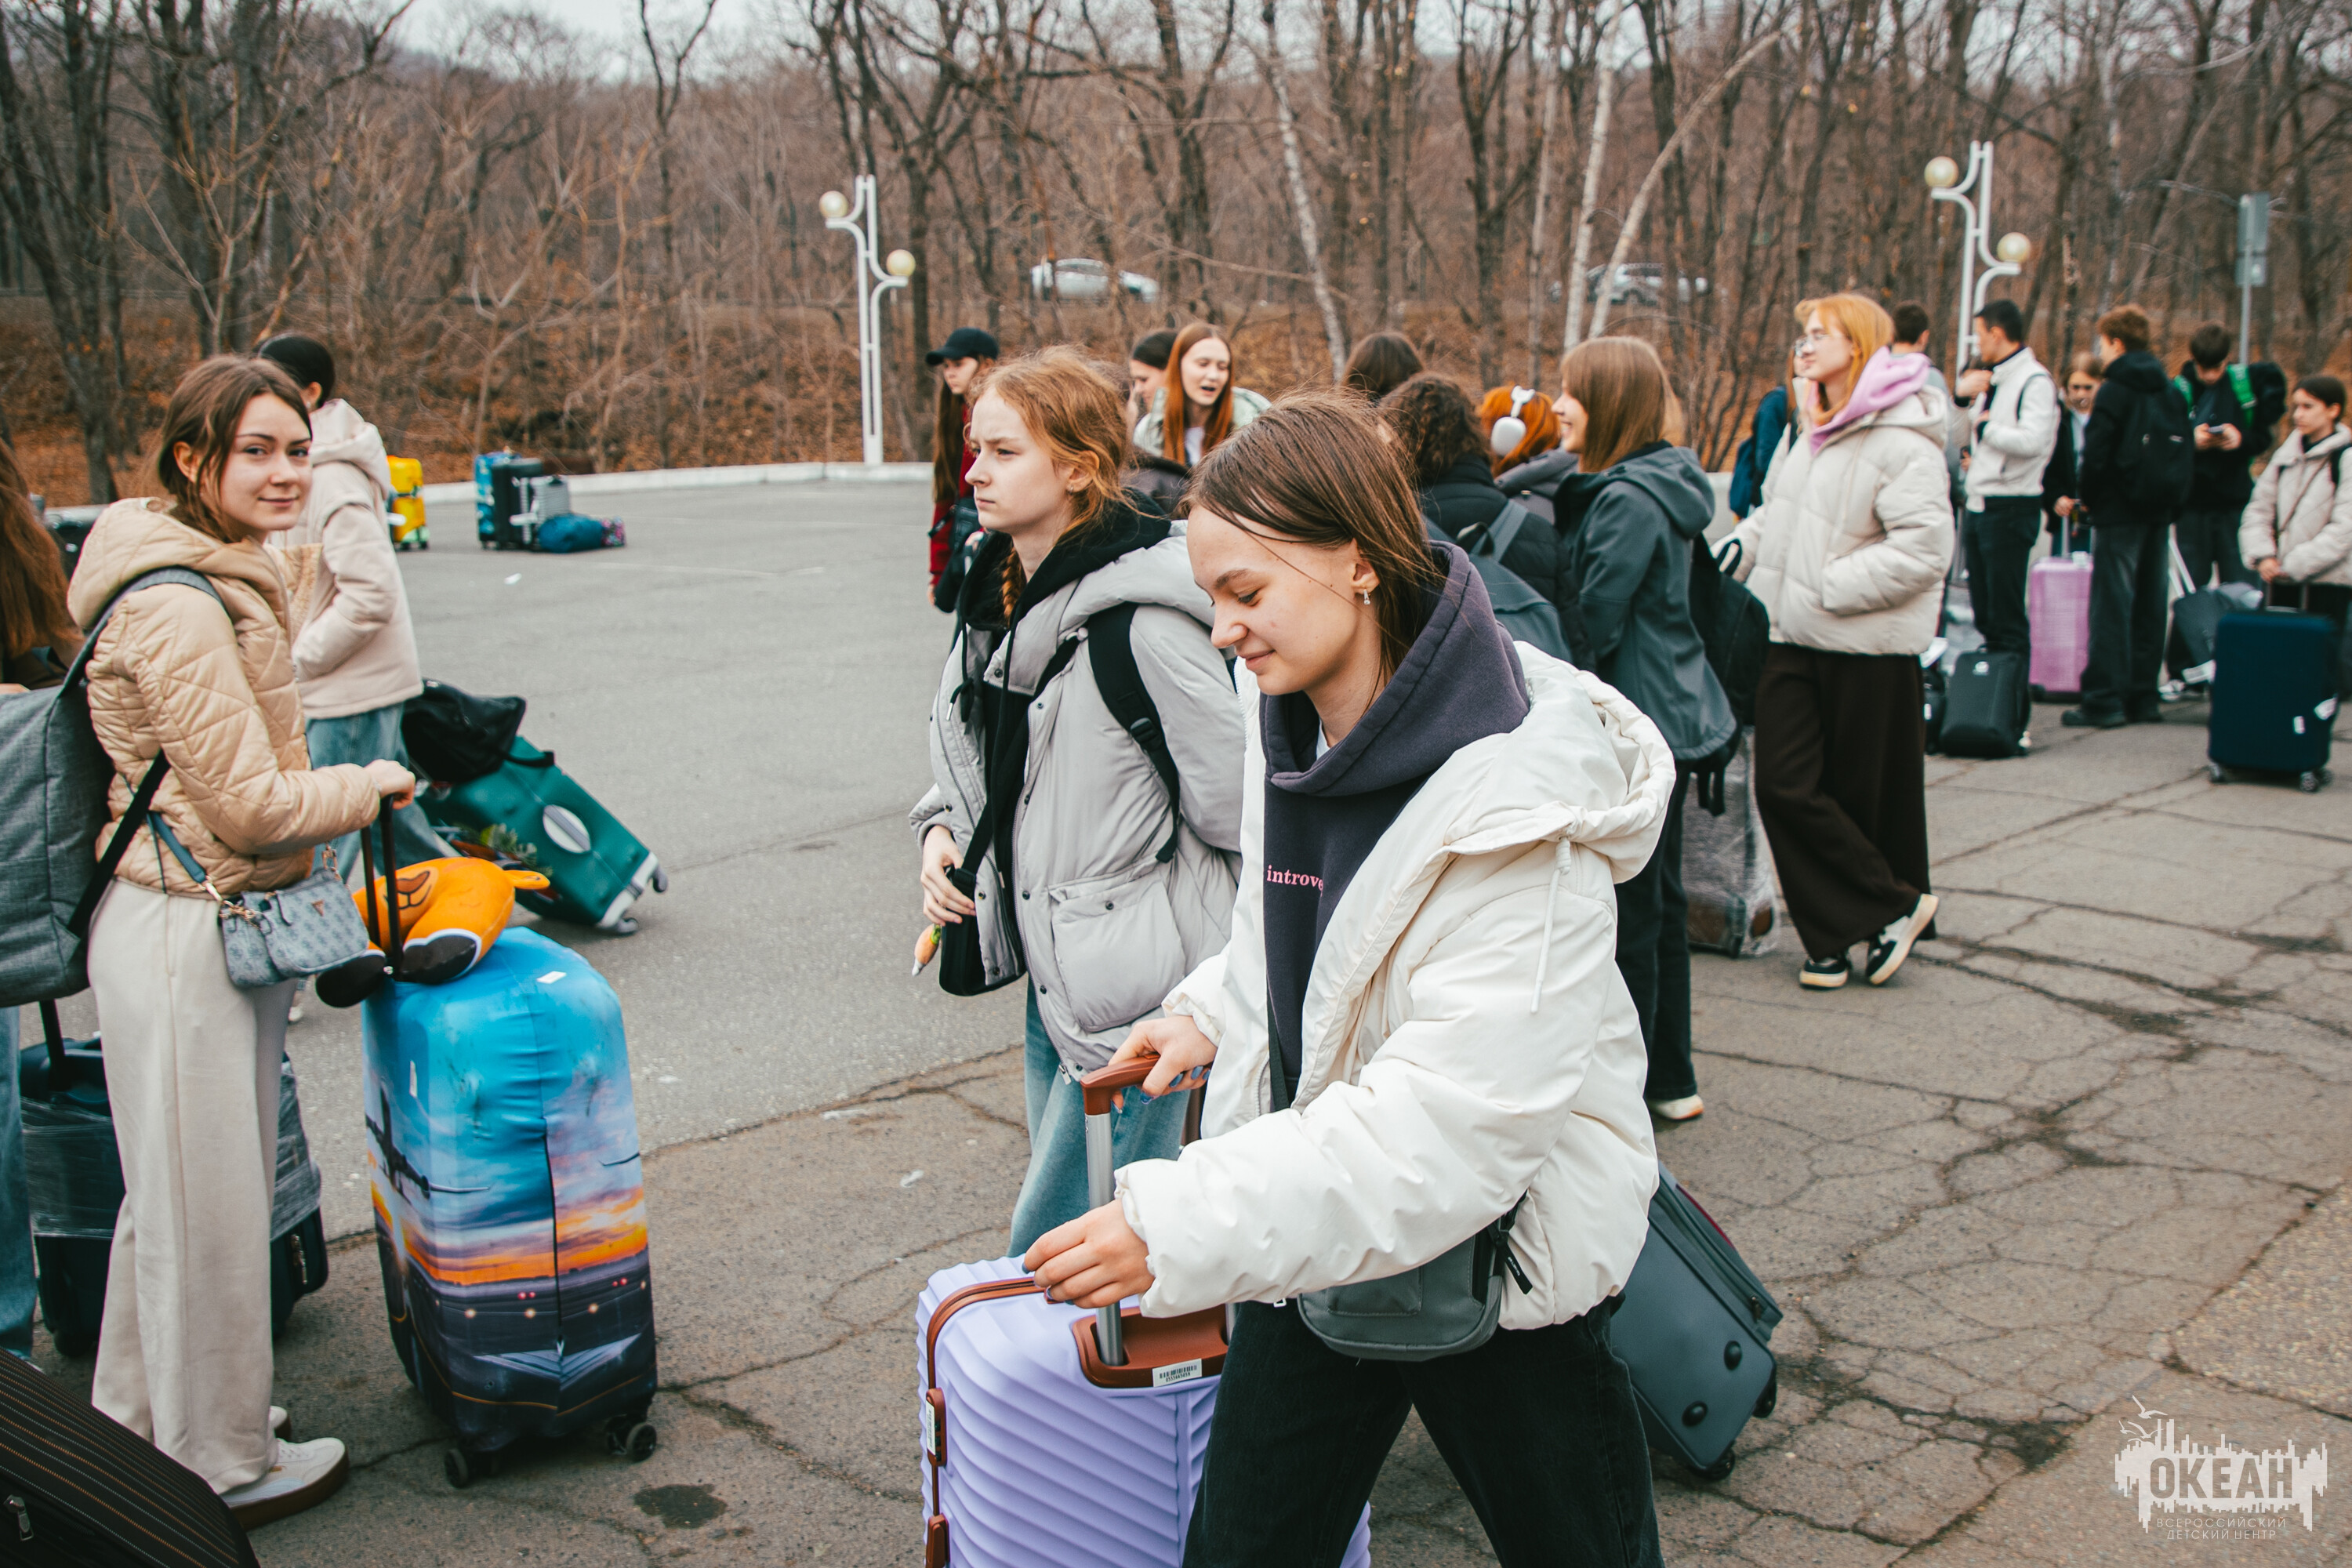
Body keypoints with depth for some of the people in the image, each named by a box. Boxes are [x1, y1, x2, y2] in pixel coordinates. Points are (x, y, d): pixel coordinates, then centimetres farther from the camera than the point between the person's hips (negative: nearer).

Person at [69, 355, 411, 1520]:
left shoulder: (222, 582, 13)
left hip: (214, 926, 11)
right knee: (203, 1199, 3)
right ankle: (220, 1467, 20)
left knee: (179, 1191, 22)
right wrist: (370, 787, -7)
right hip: (181, 931, -10)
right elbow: (249, 804, -21)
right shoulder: (178, 608, -21)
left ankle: (137, 1425, 39)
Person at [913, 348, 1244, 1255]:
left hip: (1136, 981, -9)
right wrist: (942, 828, 1)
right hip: (1051, 963, 9)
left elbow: (1232, 802, -16)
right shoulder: (995, 593, 6)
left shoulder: (1144, 619, -21)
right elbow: (968, 753, 19)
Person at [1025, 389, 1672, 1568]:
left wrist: (1178, 1226, -34)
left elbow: (1450, 1126, -32)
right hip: (1318, 1229, 6)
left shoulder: (1511, 803, -28)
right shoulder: (1290, 720, -3)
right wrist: (1212, 1013, -1)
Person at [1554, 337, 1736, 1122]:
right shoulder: (1659, 486, 11)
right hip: (1671, 719, 10)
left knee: (1629, 914, -1)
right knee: (1659, 902, 17)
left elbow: (1593, 623, -18)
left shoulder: (1628, 501, -19)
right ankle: (1670, 1078, 28)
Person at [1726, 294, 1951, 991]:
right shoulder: (1814, 430, 15)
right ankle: (1834, 937, 10)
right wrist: (1741, 547, 10)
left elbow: (1923, 548, -20)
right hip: (1795, 641, 7)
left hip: (1868, 647, -7)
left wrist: (1828, 586, -19)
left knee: (1869, 797, 4)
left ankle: (1897, 904, 25)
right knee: (1783, 786, 0)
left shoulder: (1902, 441, -13)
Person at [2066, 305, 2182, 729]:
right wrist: (2174, 500, 16)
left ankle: (2104, 700, -7)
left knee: (2112, 604, -6)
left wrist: (2087, 495, 0)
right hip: (2159, 510, 7)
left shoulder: (2114, 391, -12)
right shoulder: (2169, 391, 11)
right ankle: (2144, 697, 15)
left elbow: (2096, 454, -15)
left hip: (2119, 511, -7)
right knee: (2150, 603, 11)